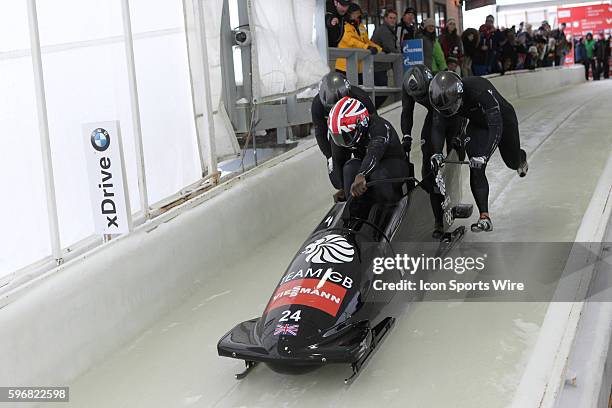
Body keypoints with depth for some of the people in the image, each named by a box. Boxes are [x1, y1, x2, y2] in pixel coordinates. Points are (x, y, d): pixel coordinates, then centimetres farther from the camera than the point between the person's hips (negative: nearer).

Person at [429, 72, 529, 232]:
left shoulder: (480, 90, -43)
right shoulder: (445, 98, -26)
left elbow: (496, 127, -45)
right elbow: (437, 127, -17)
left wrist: (484, 155, -52)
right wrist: (437, 153, -33)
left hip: (502, 119, -4)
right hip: (478, 125, 4)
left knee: (512, 162, 17)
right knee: (476, 170, -14)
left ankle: (521, 157, 56)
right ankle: (484, 218, -12)